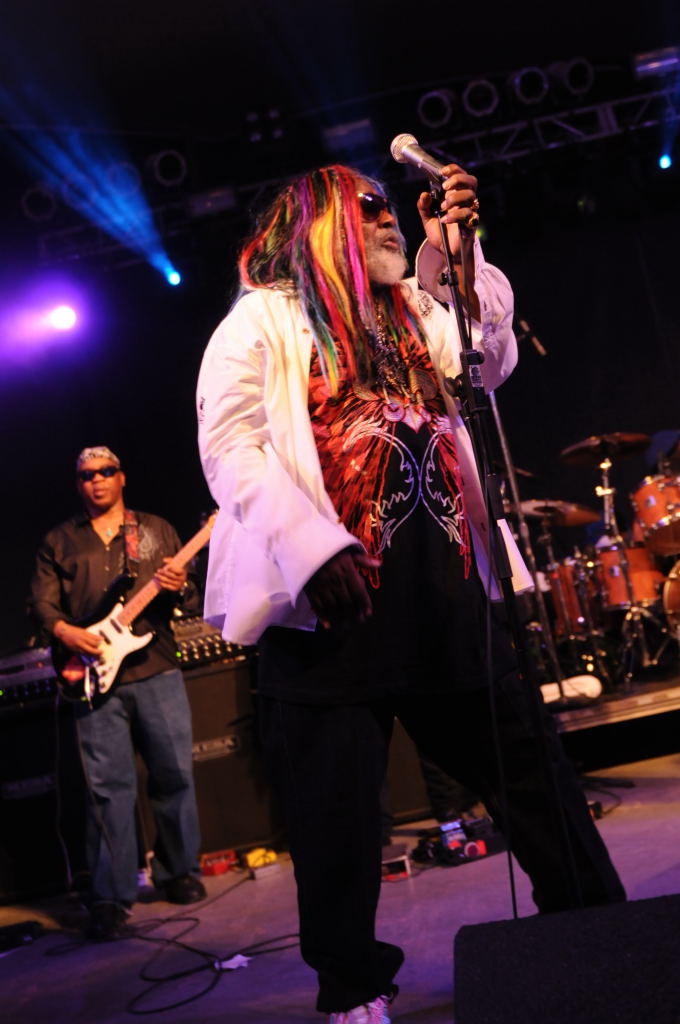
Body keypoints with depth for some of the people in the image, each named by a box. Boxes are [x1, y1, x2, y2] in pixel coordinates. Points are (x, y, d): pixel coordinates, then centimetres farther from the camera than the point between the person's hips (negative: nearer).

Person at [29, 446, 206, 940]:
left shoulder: (157, 529, 13)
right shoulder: (59, 542, 13)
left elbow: (191, 587, 10)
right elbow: (42, 601, 7)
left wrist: (180, 586, -13)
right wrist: (64, 631, -12)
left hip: (156, 670, 1)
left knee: (175, 774, 4)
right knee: (109, 787, -2)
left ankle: (179, 871, 23)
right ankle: (112, 898, 5)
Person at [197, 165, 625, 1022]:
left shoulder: (413, 314, 24)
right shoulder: (262, 319, 4)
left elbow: (491, 362, 15)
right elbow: (229, 444, -8)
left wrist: (460, 249, 8)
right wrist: (312, 546, -21)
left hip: (442, 588, 6)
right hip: (332, 598, -5)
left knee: (529, 767, 11)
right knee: (340, 808, 0)